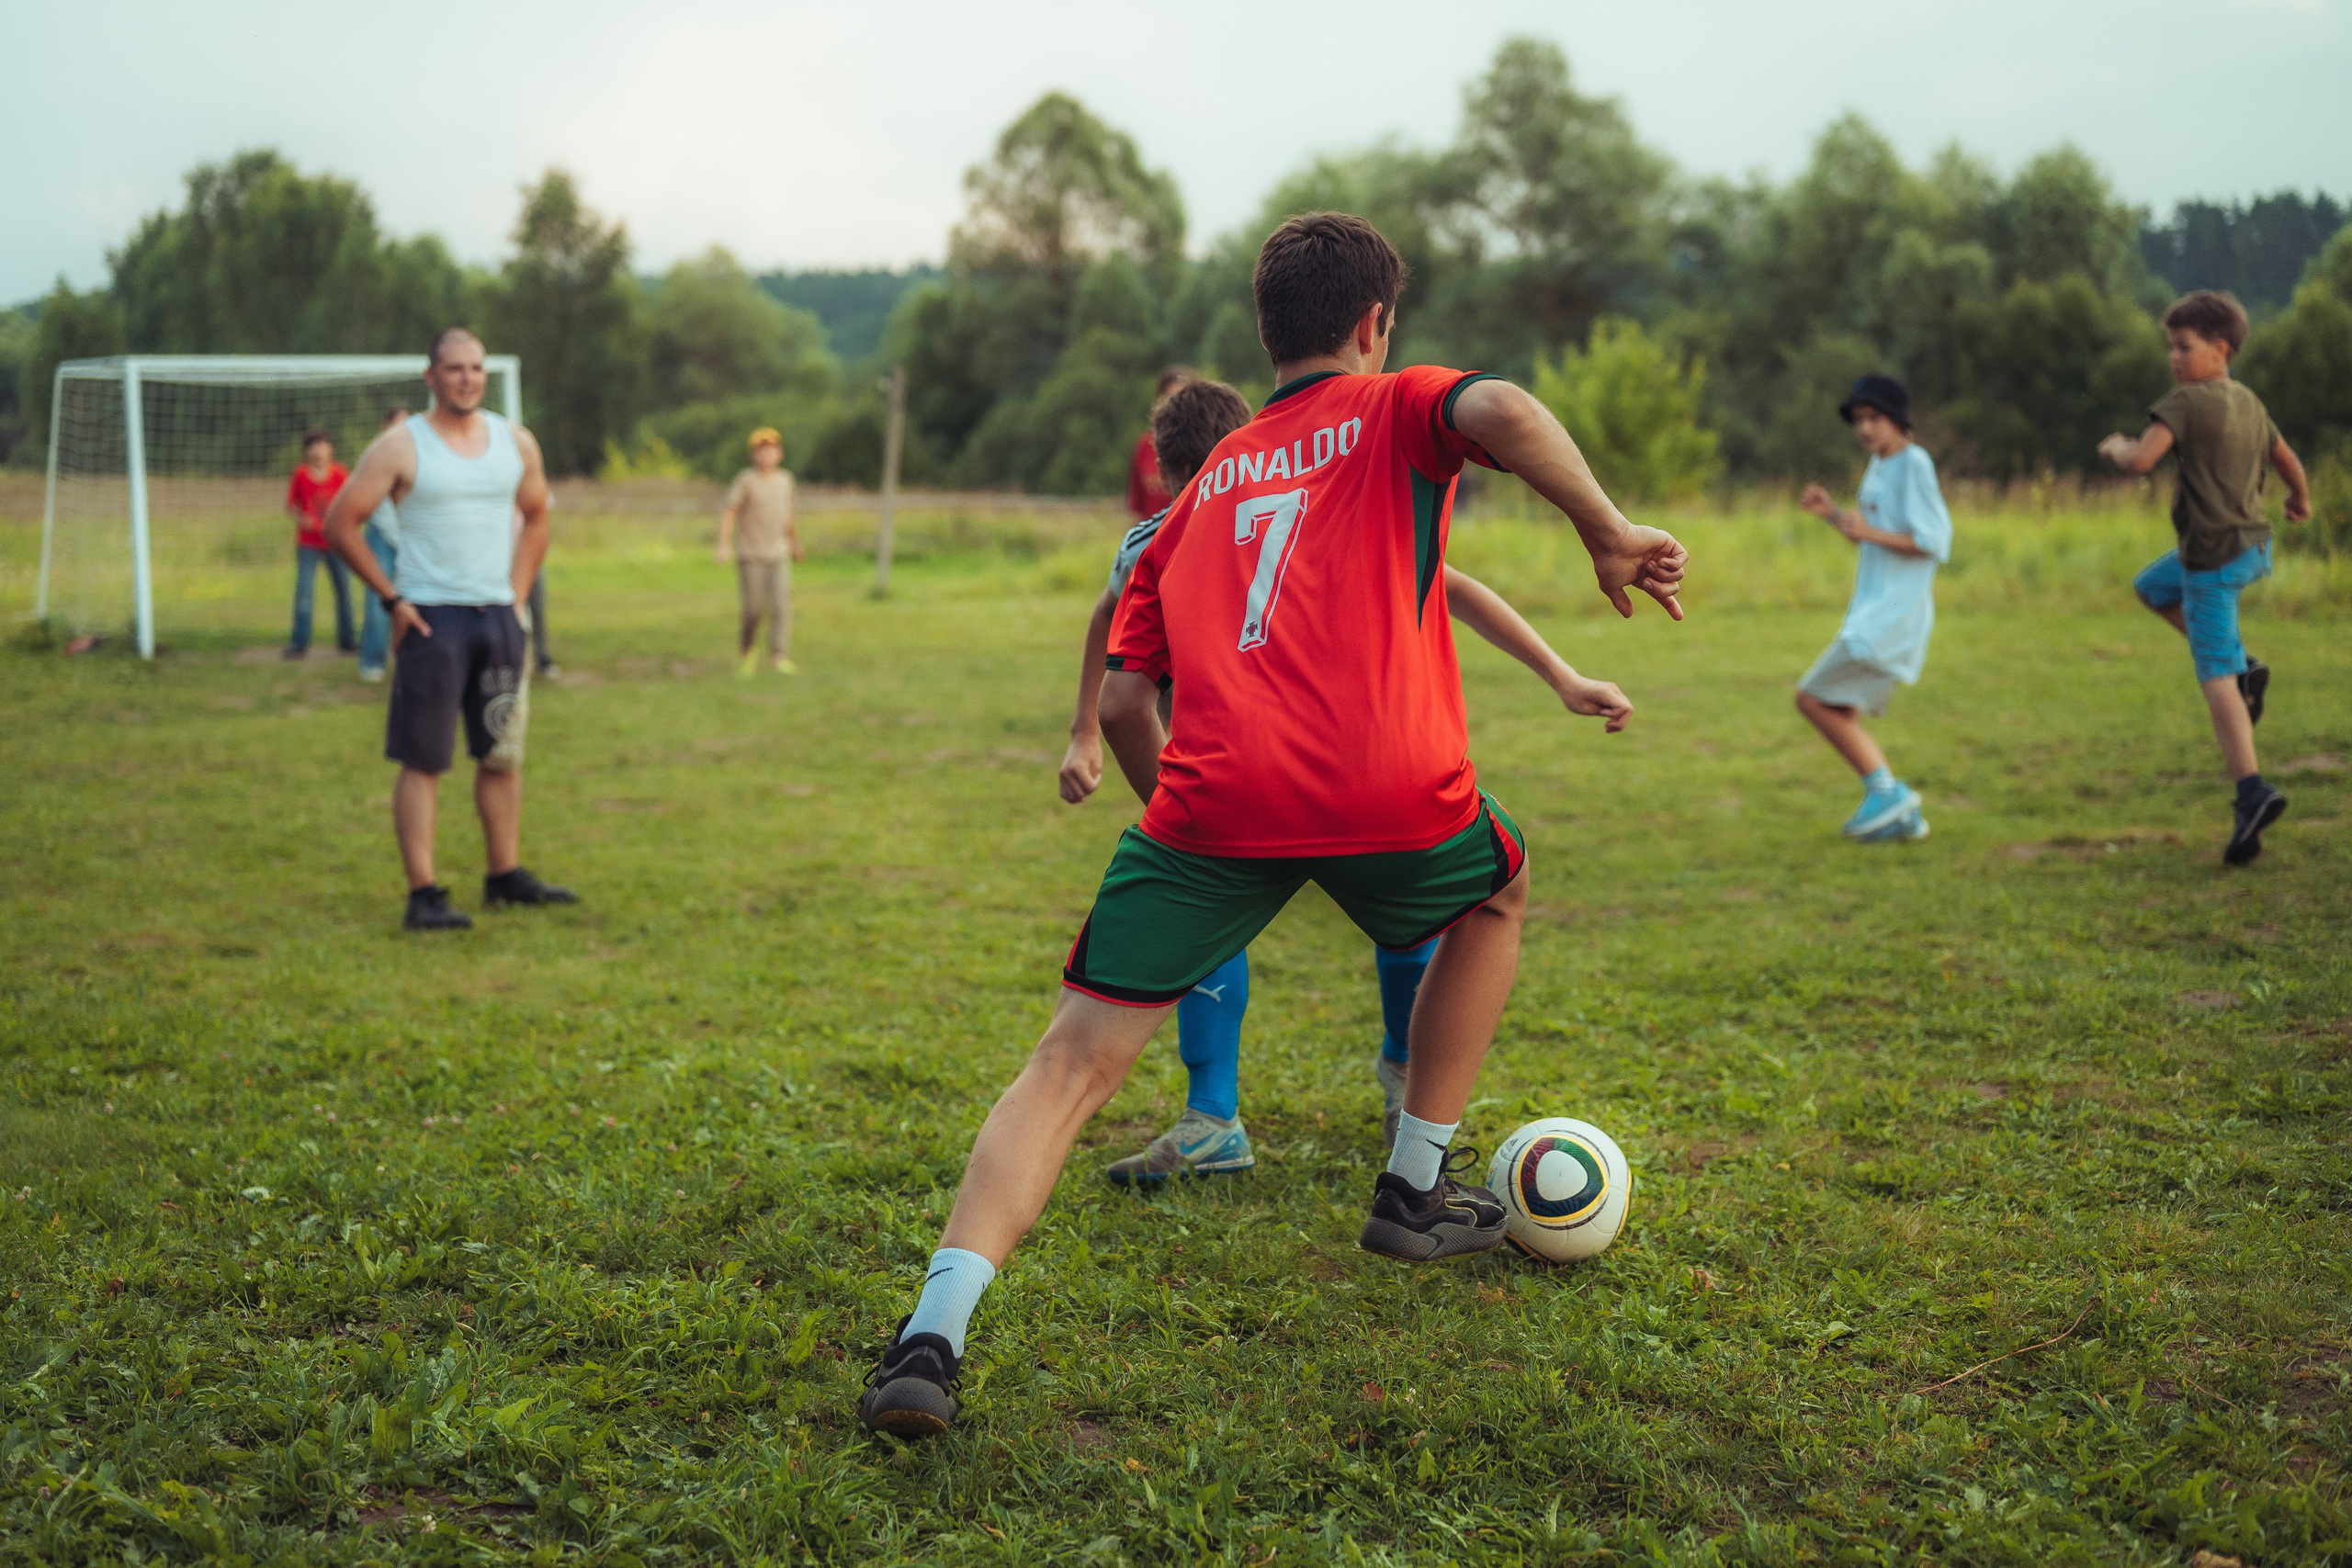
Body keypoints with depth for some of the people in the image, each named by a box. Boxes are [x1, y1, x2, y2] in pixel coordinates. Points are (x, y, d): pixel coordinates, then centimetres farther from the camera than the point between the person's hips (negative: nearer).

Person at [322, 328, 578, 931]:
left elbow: (536, 518, 23)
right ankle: (423, 894, -5)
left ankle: (505, 875, 21)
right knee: (423, 761, -5)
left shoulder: (515, 443, 9)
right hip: (432, 619, -5)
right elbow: (340, 522, -5)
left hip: (498, 617, 5)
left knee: (502, 753, 11)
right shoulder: (400, 447, -5)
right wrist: (391, 598, -7)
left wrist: (518, 593, 12)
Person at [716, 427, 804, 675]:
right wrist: (724, 546, -22)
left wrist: (795, 543, 31)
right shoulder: (746, 480, -6)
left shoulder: (785, 479, 9)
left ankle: (779, 657, -12)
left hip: (778, 554, 3)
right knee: (754, 610, 0)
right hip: (750, 555, -3)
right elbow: (728, 513, -10)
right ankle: (747, 651, 25)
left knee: (781, 606, -11)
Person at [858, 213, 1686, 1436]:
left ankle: (934, 1333, -15)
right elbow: (1501, 410, -9)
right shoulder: (1396, 411, 17)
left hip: (1211, 798, 2)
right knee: (1496, 893, 32)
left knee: (1074, 1061, 4)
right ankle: (1416, 1192, 35)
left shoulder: (1207, 483, 27)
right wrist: (1607, 533, -3)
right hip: (1392, 789, -2)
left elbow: (1122, 701, 21)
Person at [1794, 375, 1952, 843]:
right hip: (1871, 611, 9)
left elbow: (1935, 543, -16)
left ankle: (1886, 789, -6)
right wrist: (1831, 514, 12)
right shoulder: (1879, 464, 16)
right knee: (1838, 712, 10)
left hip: (1894, 614, -9)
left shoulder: (1914, 463, -12)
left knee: (1813, 698, -11)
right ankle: (1902, 814, 13)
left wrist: (1870, 531, -23)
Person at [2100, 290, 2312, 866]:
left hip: (2214, 554, -8)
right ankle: (2244, 667, 18)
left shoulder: (2185, 401, -15)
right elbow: (2289, 460, 25)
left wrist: (2116, 447, -2)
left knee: (2215, 675, -8)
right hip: (2254, 543, 8)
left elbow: (2141, 459, -26)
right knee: (2152, 586, 29)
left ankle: (2252, 791, -17)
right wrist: (2301, 501, 46)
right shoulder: (2250, 403, 10)